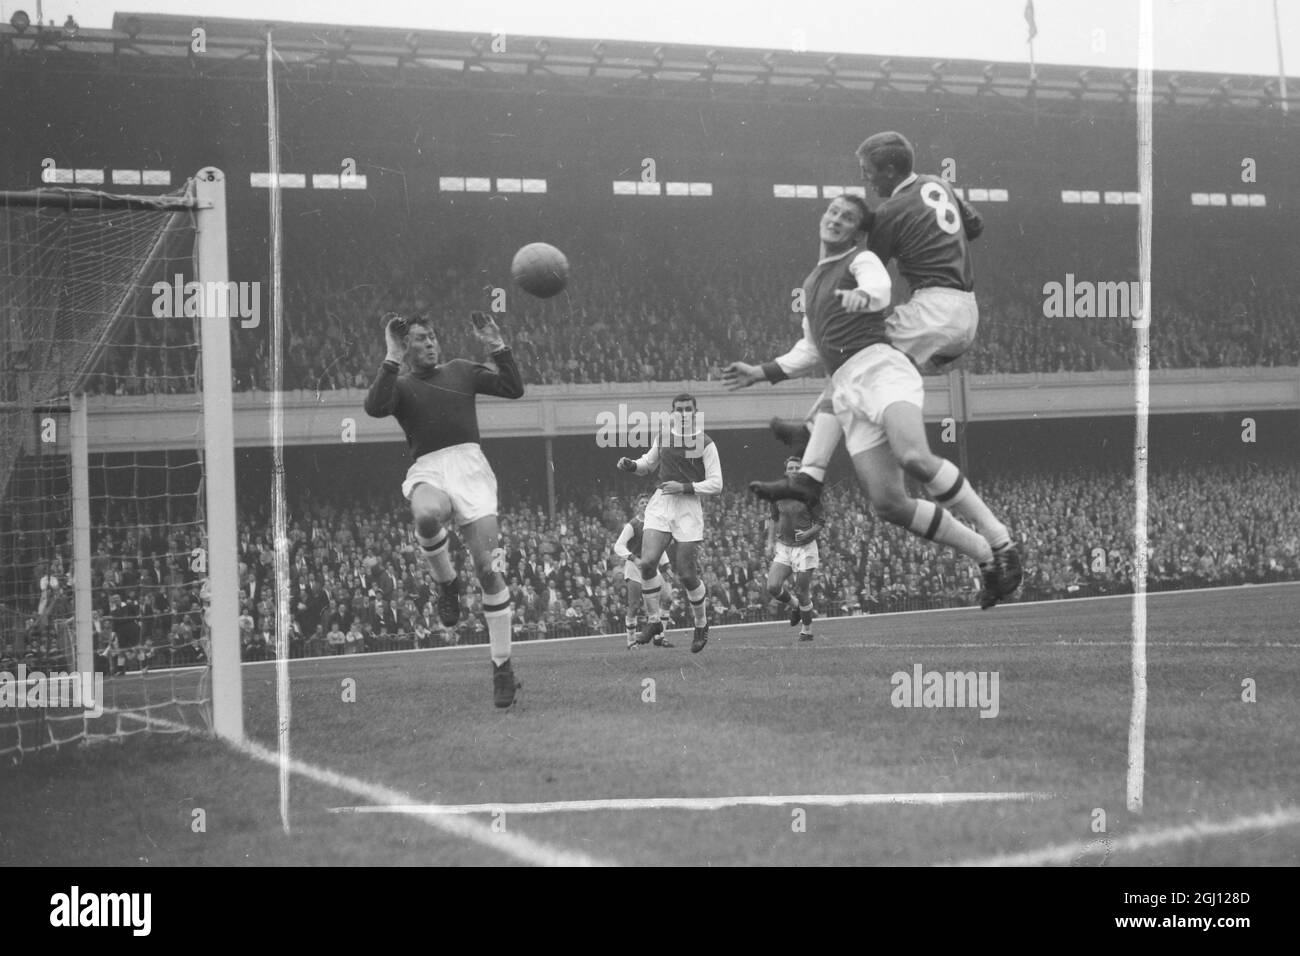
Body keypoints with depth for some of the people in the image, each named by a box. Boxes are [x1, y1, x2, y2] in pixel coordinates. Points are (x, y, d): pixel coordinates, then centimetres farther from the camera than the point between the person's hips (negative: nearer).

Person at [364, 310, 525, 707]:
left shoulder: (461, 370, 21)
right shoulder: (399, 383, 16)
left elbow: (513, 388, 13)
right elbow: (375, 407, -7)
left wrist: (497, 346, 6)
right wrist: (393, 359, -7)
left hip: (468, 465, 1)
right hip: (427, 470, -1)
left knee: (488, 568, -10)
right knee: (426, 515, -40)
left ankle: (502, 666, 0)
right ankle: (446, 583, -9)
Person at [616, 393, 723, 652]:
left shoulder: (705, 444, -4)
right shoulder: (663, 435, 8)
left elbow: (716, 485, -6)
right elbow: (649, 463, 24)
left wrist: (684, 487, -16)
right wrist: (631, 465, 3)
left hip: (689, 507, -3)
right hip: (660, 504, 3)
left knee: (687, 575, -3)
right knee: (647, 562, -16)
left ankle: (702, 624, 21)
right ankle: (653, 621, -2)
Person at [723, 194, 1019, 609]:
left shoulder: (862, 260, 9)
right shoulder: (811, 282, 31)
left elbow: (880, 289, -16)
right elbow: (811, 349, 41)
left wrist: (863, 296, -40)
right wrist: (761, 372, 36)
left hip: (880, 366, -6)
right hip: (845, 389, 6)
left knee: (914, 457, -34)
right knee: (889, 504, -12)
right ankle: (986, 558, -2)